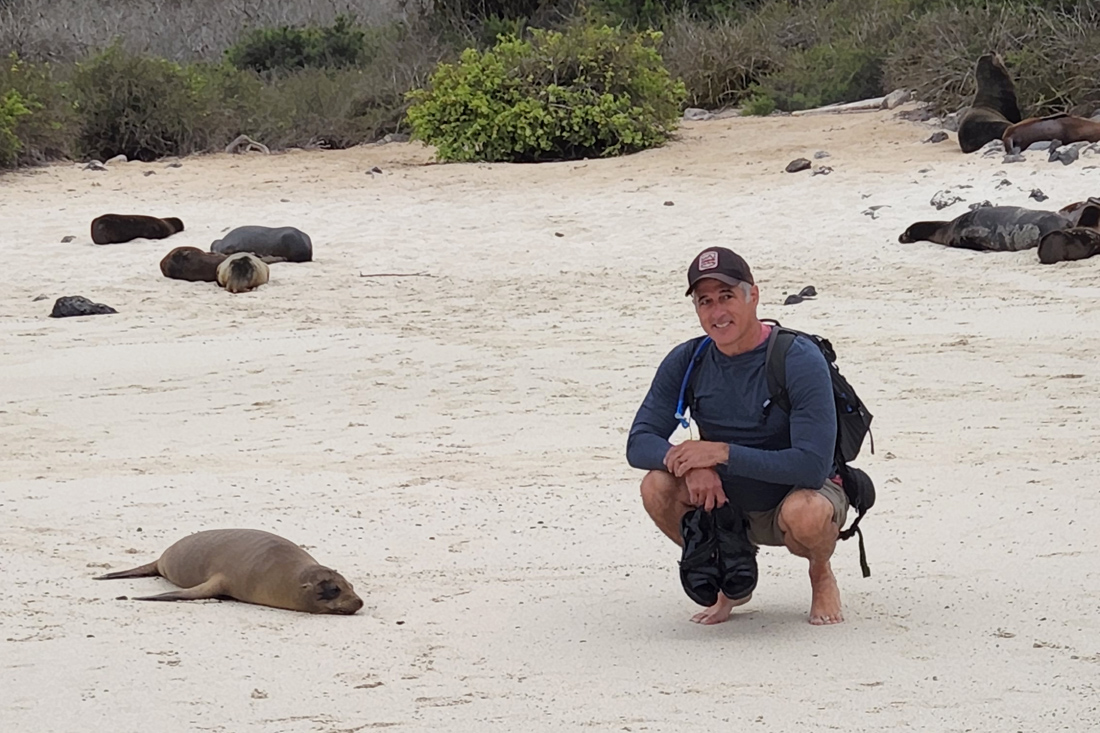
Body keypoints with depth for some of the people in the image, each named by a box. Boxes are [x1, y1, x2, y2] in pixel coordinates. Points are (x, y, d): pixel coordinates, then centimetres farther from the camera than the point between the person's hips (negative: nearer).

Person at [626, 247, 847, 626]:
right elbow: (639, 445, -10)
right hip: (727, 502, 4)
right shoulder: (686, 362, -7)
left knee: (804, 513, -38)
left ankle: (821, 575, 1)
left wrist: (720, 452, -30)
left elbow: (812, 466, -28)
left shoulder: (800, 362, -22)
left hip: (801, 495, -4)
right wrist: (690, 463, -32)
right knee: (657, 487, -23)